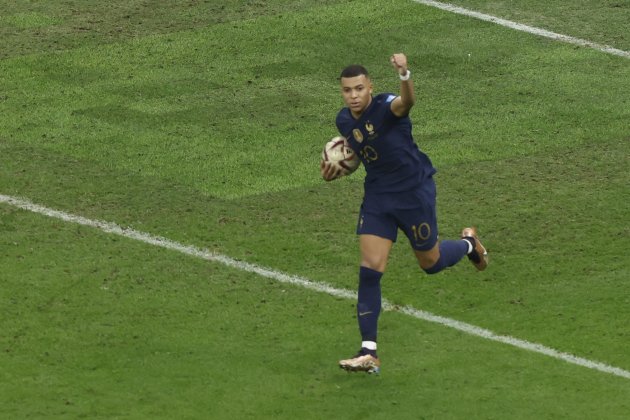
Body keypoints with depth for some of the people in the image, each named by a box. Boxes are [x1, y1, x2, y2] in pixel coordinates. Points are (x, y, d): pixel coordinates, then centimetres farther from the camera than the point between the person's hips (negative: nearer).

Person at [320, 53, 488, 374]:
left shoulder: (386, 107, -23)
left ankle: (468, 243, 49)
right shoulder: (344, 121, -2)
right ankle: (368, 353, -8)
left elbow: (406, 101, -49)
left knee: (430, 263, 12)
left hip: (414, 191, -5)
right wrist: (334, 172, -3)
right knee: (369, 269, -8)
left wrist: (404, 75, -72)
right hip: (377, 196, 5)